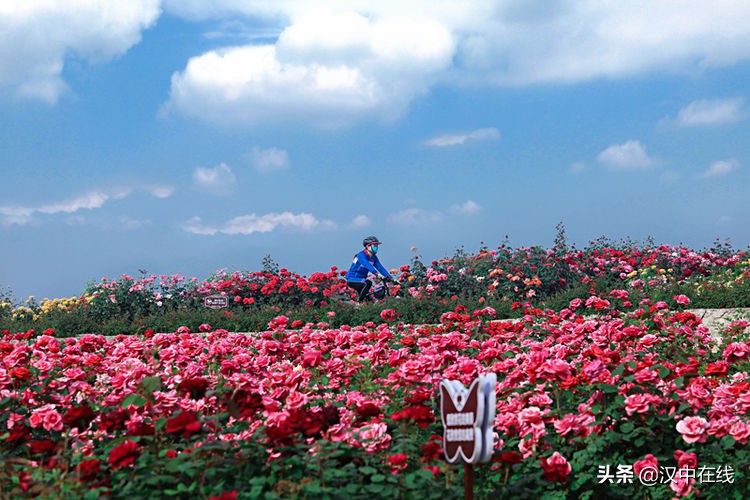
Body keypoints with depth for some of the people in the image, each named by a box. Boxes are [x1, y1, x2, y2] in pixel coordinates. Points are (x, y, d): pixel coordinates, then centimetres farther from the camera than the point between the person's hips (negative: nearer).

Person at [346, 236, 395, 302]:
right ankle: (359, 302, -24)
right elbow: (368, 265, -36)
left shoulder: (374, 258, 6)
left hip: (360, 280, 9)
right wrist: (377, 274, -50)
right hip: (352, 279, -9)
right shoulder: (361, 255, -20)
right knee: (368, 283, -34)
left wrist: (391, 278, -13)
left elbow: (380, 268, -1)